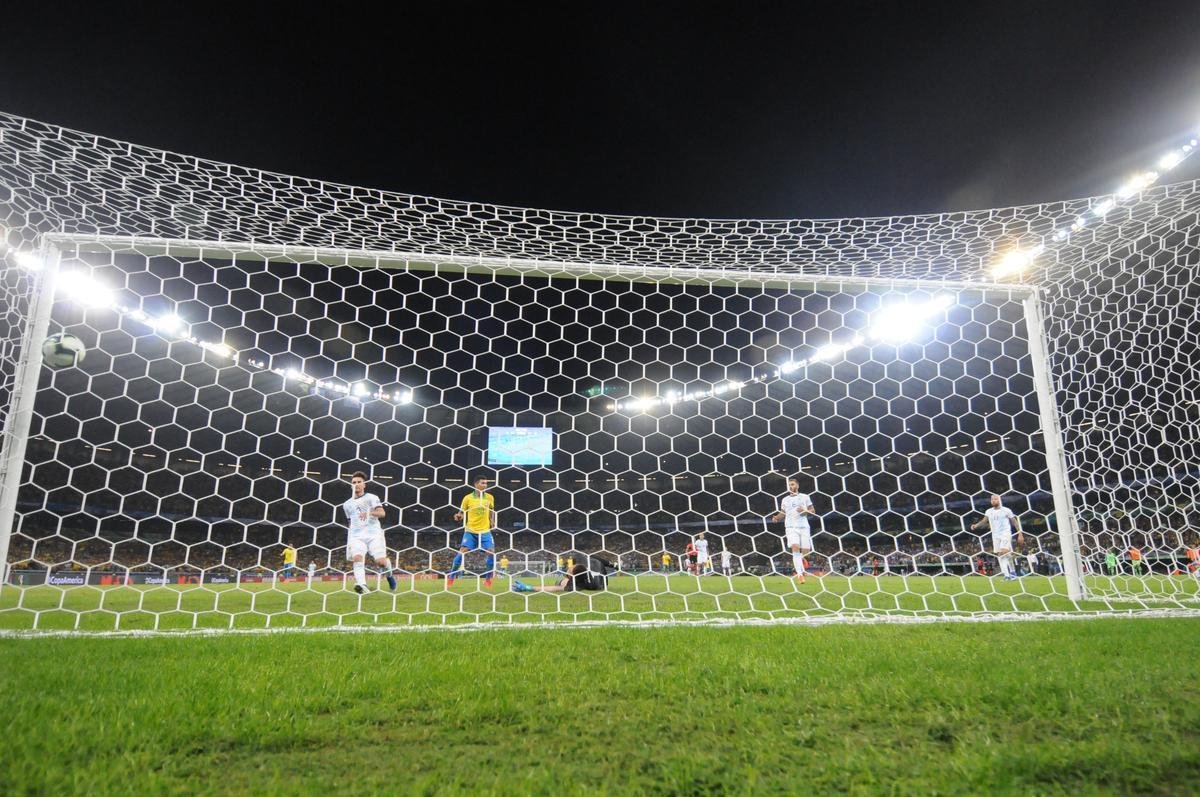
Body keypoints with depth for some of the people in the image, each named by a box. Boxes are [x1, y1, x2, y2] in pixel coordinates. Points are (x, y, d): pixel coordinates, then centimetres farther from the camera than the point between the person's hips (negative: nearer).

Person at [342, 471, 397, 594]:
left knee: (380, 561, -14)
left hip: (373, 533, -3)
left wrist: (370, 512, -28)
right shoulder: (347, 504, 22)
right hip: (356, 535, 3)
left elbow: (382, 513, -10)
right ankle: (362, 585, -42)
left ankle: (389, 573, 20)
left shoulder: (371, 498, 6)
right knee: (357, 557, -26)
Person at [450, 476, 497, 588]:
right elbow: (462, 513, 1)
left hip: (485, 531, 2)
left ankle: (487, 578, 9)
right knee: (462, 552, -11)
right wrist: (458, 516, -21)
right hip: (470, 531, -2)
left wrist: (492, 521, 4)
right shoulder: (468, 498, -6)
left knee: (491, 553, -9)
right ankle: (451, 577, 6)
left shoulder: (490, 497, 1)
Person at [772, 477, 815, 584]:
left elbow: (812, 511, 10)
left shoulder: (805, 497, 9)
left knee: (805, 551, -2)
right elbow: (782, 513, 21)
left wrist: (804, 511, -11)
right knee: (795, 548, -20)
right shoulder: (785, 500, 15)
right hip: (791, 527, 0)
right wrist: (776, 518, 0)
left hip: (804, 527, 0)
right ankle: (800, 574, -24)